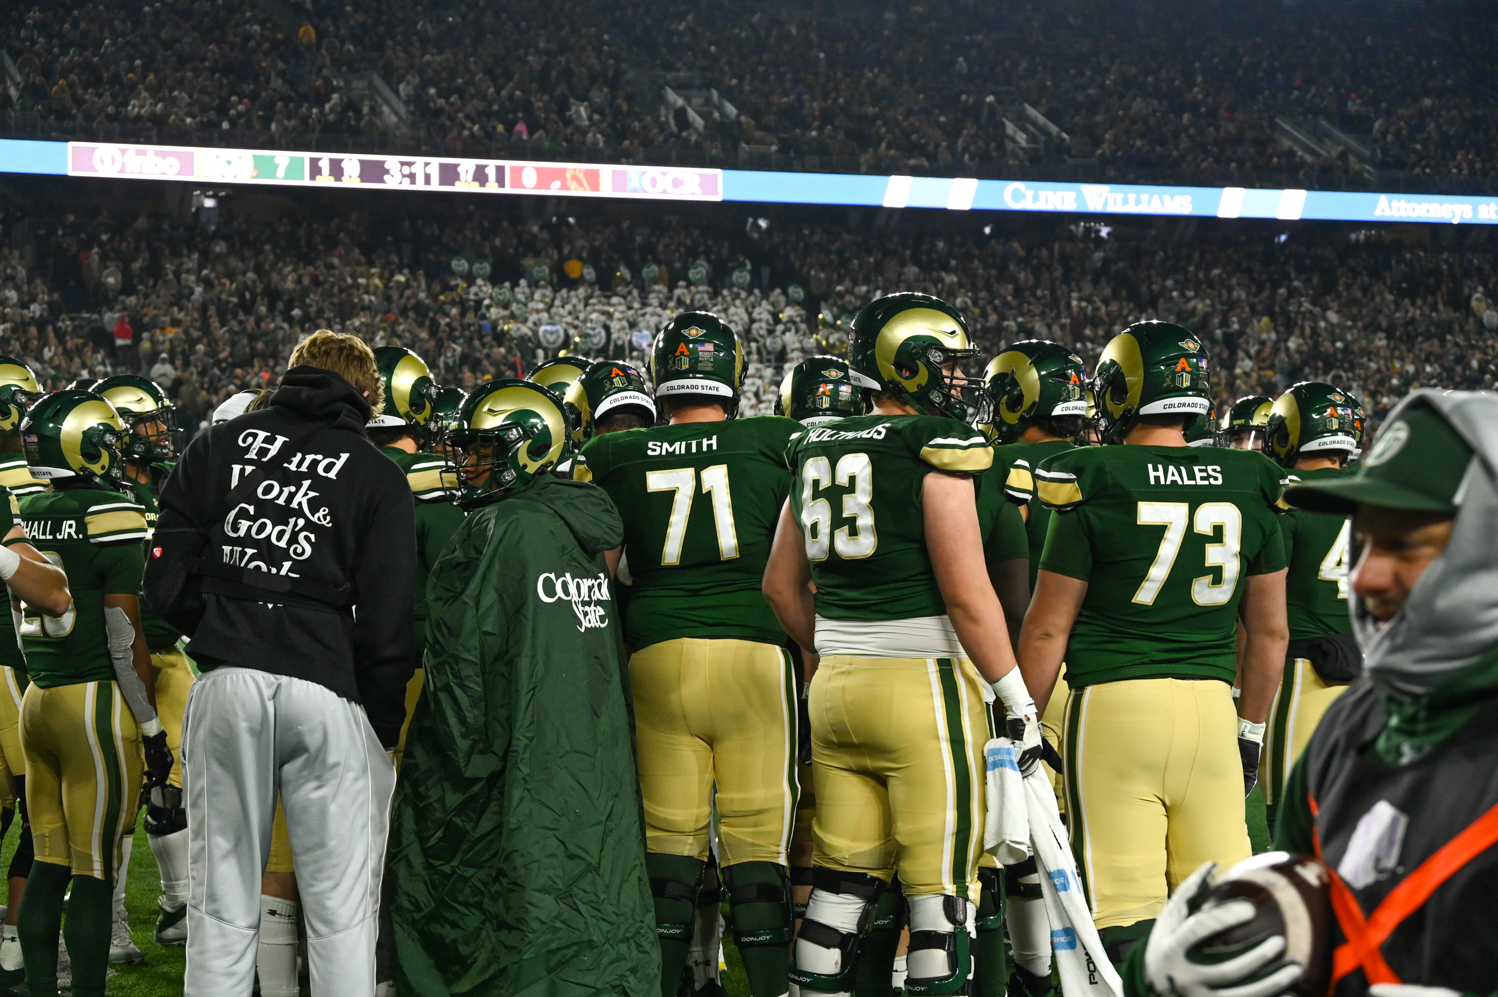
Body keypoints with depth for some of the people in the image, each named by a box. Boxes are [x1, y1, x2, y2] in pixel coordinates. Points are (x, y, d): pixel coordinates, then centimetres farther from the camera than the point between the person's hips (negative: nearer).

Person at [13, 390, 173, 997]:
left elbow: (27, 619, 14)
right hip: (97, 699, -7)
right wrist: (152, 728, -6)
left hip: (37, 697, 7)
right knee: (94, 873, -2)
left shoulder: (27, 515, 8)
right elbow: (125, 634, -12)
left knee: (49, 864, 14)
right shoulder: (113, 515, -12)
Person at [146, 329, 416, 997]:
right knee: (340, 912, 3)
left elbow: (163, 578, 8)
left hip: (226, 683, 2)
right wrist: (384, 727, 9)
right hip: (328, 689, -2)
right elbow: (388, 623, 2)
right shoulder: (379, 478, 6)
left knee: (222, 905, 8)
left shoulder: (220, 445, 11)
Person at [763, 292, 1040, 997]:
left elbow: (781, 586, 17)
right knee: (940, 888, -1)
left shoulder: (817, 450, 11)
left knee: (840, 880, 13)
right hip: (925, 686, -7)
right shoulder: (937, 447, -10)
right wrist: (1019, 705, -9)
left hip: (835, 688, 7)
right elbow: (968, 595, -15)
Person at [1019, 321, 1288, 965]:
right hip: (1211, 701, 4)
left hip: (1115, 702, -4)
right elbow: (1269, 632, 14)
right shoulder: (1250, 488, 7)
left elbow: (1048, 631, -3)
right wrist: (1251, 731, 25)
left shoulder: (1095, 487, -5)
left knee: (1126, 910, -3)